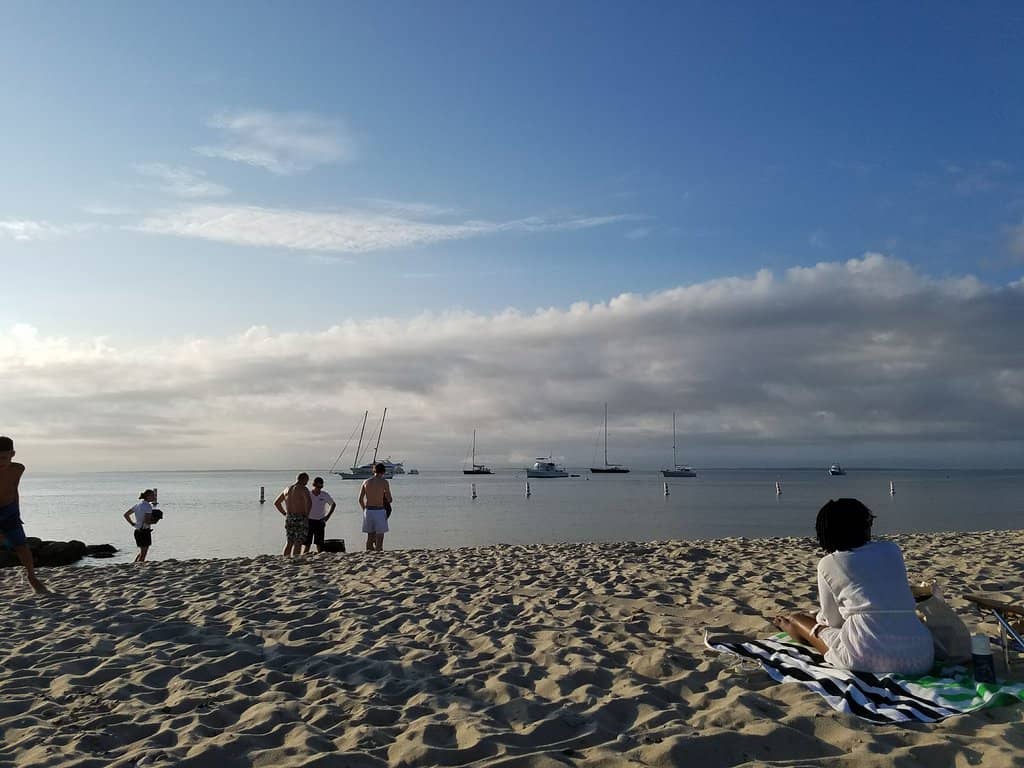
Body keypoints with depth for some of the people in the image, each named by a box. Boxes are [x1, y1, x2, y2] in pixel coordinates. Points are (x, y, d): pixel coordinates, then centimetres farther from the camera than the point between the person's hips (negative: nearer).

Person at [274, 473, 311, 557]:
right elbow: (309, 503, -28)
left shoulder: (287, 489, 12)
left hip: (289, 518, 6)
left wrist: (285, 514, 18)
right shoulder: (303, 489, -10)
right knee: (298, 543, -3)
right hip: (300, 519, -6)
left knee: (289, 543, 13)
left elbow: (276, 502, 21)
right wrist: (306, 515, -13)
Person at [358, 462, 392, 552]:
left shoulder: (366, 481, 6)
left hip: (368, 511, 4)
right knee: (379, 537, 1)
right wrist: (388, 500, 19)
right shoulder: (384, 482, -5)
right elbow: (390, 499, -4)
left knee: (370, 536, 14)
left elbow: (360, 499, 7)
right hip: (379, 511, -4)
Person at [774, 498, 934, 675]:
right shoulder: (892, 550, 13)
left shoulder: (828, 564, 3)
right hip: (921, 657, 4)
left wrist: (818, 619, 36)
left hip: (865, 658, -4)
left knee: (797, 619, 18)